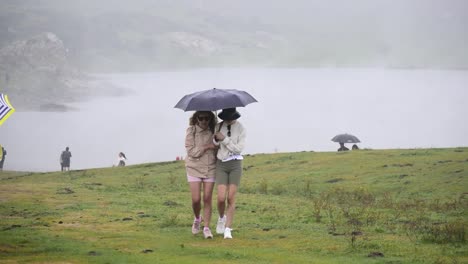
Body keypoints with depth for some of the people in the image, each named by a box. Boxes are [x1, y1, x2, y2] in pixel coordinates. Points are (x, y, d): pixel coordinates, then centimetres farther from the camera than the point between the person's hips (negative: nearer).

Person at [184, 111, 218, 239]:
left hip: (210, 169, 2)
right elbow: (191, 151, -13)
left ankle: (207, 228, 5)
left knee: (207, 199, -1)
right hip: (194, 168, -2)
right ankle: (197, 219, 24)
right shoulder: (191, 130, -8)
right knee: (196, 199, -6)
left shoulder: (214, 131, -1)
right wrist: (208, 147, -17)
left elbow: (217, 149, 12)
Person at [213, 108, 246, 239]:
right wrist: (215, 140, -14)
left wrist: (224, 139, -17)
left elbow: (239, 148, -10)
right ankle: (222, 218, 23)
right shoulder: (218, 127, 2)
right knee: (221, 198, -8)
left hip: (235, 164, -1)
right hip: (221, 164, 1)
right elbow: (214, 145, 9)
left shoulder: (240, 128, -5)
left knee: (231, 198, -4)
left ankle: (227, 229, 2)